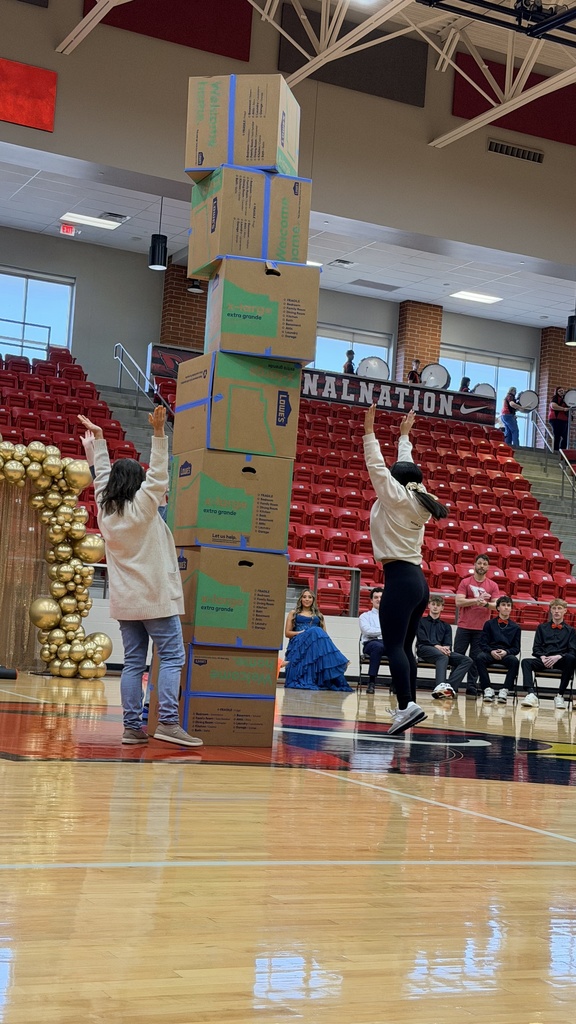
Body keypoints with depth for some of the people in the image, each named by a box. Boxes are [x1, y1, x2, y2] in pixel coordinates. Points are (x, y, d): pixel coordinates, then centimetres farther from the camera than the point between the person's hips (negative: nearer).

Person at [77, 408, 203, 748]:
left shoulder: (105, 510, 8)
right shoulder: (142, 506, -7)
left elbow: (103, 476, 19)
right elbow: (158, 475, -17)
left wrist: (98, 438, 26)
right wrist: (159, 433, -22)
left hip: (124, 600, 7)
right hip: (155, 597, -6)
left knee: (134, 662, 7)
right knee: (173, 657, -6)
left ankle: (132, 726, 4)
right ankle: (168, 721, -16)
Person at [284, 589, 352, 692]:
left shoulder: (319, 615, 29)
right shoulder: (293, 614, 23)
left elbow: (324, 634, 19)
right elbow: (287, 633, 13)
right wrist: (301, 633, -5)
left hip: (317, 643, 2)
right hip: (298, 643, -2)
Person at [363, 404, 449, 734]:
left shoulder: (397, 497, -3)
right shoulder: (417, 499, 15)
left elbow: (377, 466, -4)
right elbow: (406, 467, 28)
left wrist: (369, 431, 1)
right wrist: (404, 437, 38)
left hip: (400, 578, -8)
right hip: (418, 580, 8)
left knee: (394, 646, -13)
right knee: (404, 647, 11)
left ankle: (407, 705, -24)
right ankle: (408, 706, 10)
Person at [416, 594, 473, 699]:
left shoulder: (446, 626, 30)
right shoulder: (421, 621, 20)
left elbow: (448, 643, 14)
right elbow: (422, 638, 2)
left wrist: (446, 648, -13)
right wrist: (437, 646, -16)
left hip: (442, 651, 4)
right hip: (424, 649, -4)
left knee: (467, 660, -21)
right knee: (443, 657, -39)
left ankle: (450, 686, -42)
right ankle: (440, 686, -64)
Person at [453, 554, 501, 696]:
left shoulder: (493, 586, 7)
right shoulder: (465, 582, 3)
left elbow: (496, 605, -1)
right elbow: (459, 601, -8)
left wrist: (485, 604, -22)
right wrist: (477, 600, -19)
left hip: (481, 629, 1)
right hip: (464, 627, -1)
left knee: (475, 659, 1)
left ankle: (471, 687, 4)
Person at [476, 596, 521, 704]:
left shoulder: (515, 627, 16)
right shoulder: (489, 624, 15)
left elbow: (516, 648, 10)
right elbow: (483, 643, 7)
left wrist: (506, 652, -11)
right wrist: (491, 651, -14)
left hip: (506, 654, 0)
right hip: (490, 653, 0)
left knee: (514, 661, -36)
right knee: (480, 658, -35)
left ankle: (504, 690, -34)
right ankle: (487, 689, -30)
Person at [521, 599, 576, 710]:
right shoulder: (542, 628, 22)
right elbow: (536, 648, 14)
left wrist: (558, 657, -15)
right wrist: (542, 657, -8)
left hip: (561, 661, -2)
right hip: (544, 661, 2)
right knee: (526, 662, -27)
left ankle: (560, 695, -31)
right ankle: (531, 694, -44)